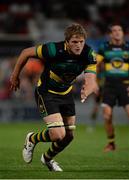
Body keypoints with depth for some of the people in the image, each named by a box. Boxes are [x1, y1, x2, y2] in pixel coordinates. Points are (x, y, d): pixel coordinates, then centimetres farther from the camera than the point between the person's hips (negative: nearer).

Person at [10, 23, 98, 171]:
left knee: (69, 135, 11)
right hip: (46, 93, -5)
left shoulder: (88, 55, -18)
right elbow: (26, 53, -15)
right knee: (58, 134, -19)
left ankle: (48, 158, 40)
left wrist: (87, 91, -52)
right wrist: (15, 75, -5)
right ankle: (32, 139, 14)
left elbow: (92, 81, -28)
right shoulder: (54, 49, -30)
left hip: (66, 93, 6)